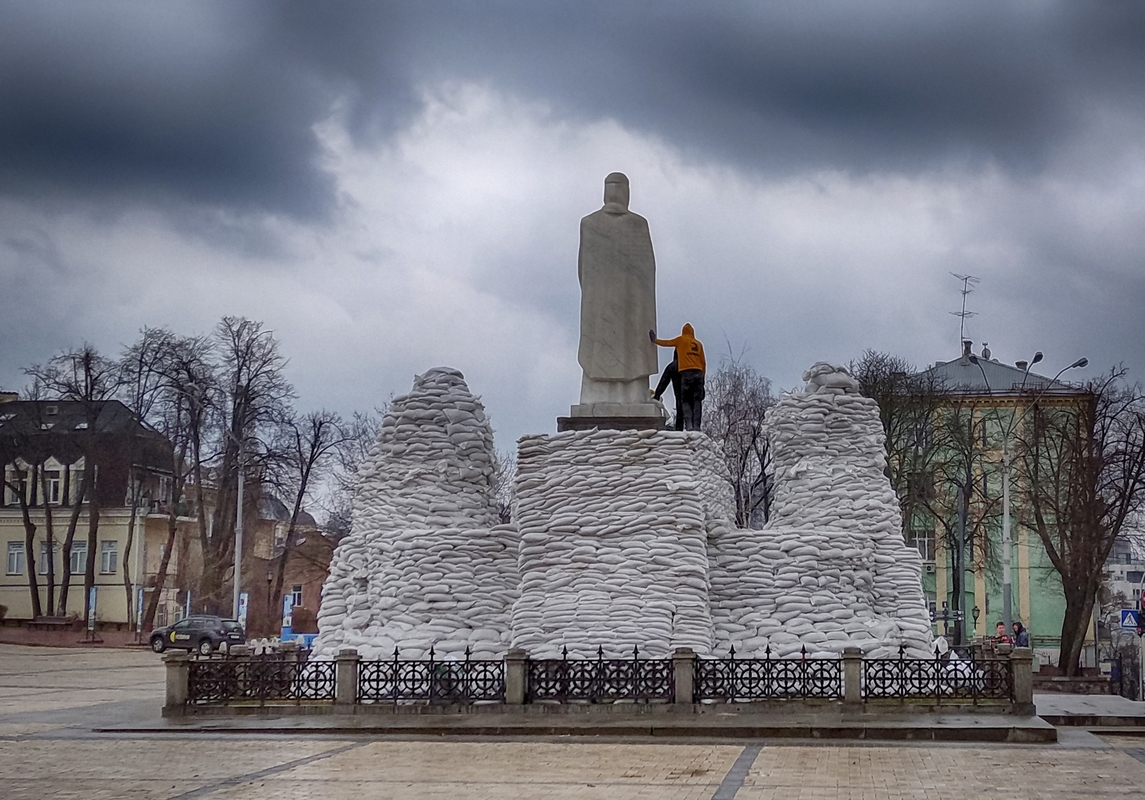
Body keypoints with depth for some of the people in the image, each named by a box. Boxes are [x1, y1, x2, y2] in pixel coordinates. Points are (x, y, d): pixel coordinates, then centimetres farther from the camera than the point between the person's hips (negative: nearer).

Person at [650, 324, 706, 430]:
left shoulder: (681, 340, 9)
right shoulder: (698, 343, 18)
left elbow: (666, 343, 19)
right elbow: (703, 362, 16)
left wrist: (655, 341, 34)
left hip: (686, 372, -3)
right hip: (698, 372, 3)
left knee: (685, 400, -2)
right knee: (697, 401, 1)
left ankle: (688, 424, -18)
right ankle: (696, 425, -7)